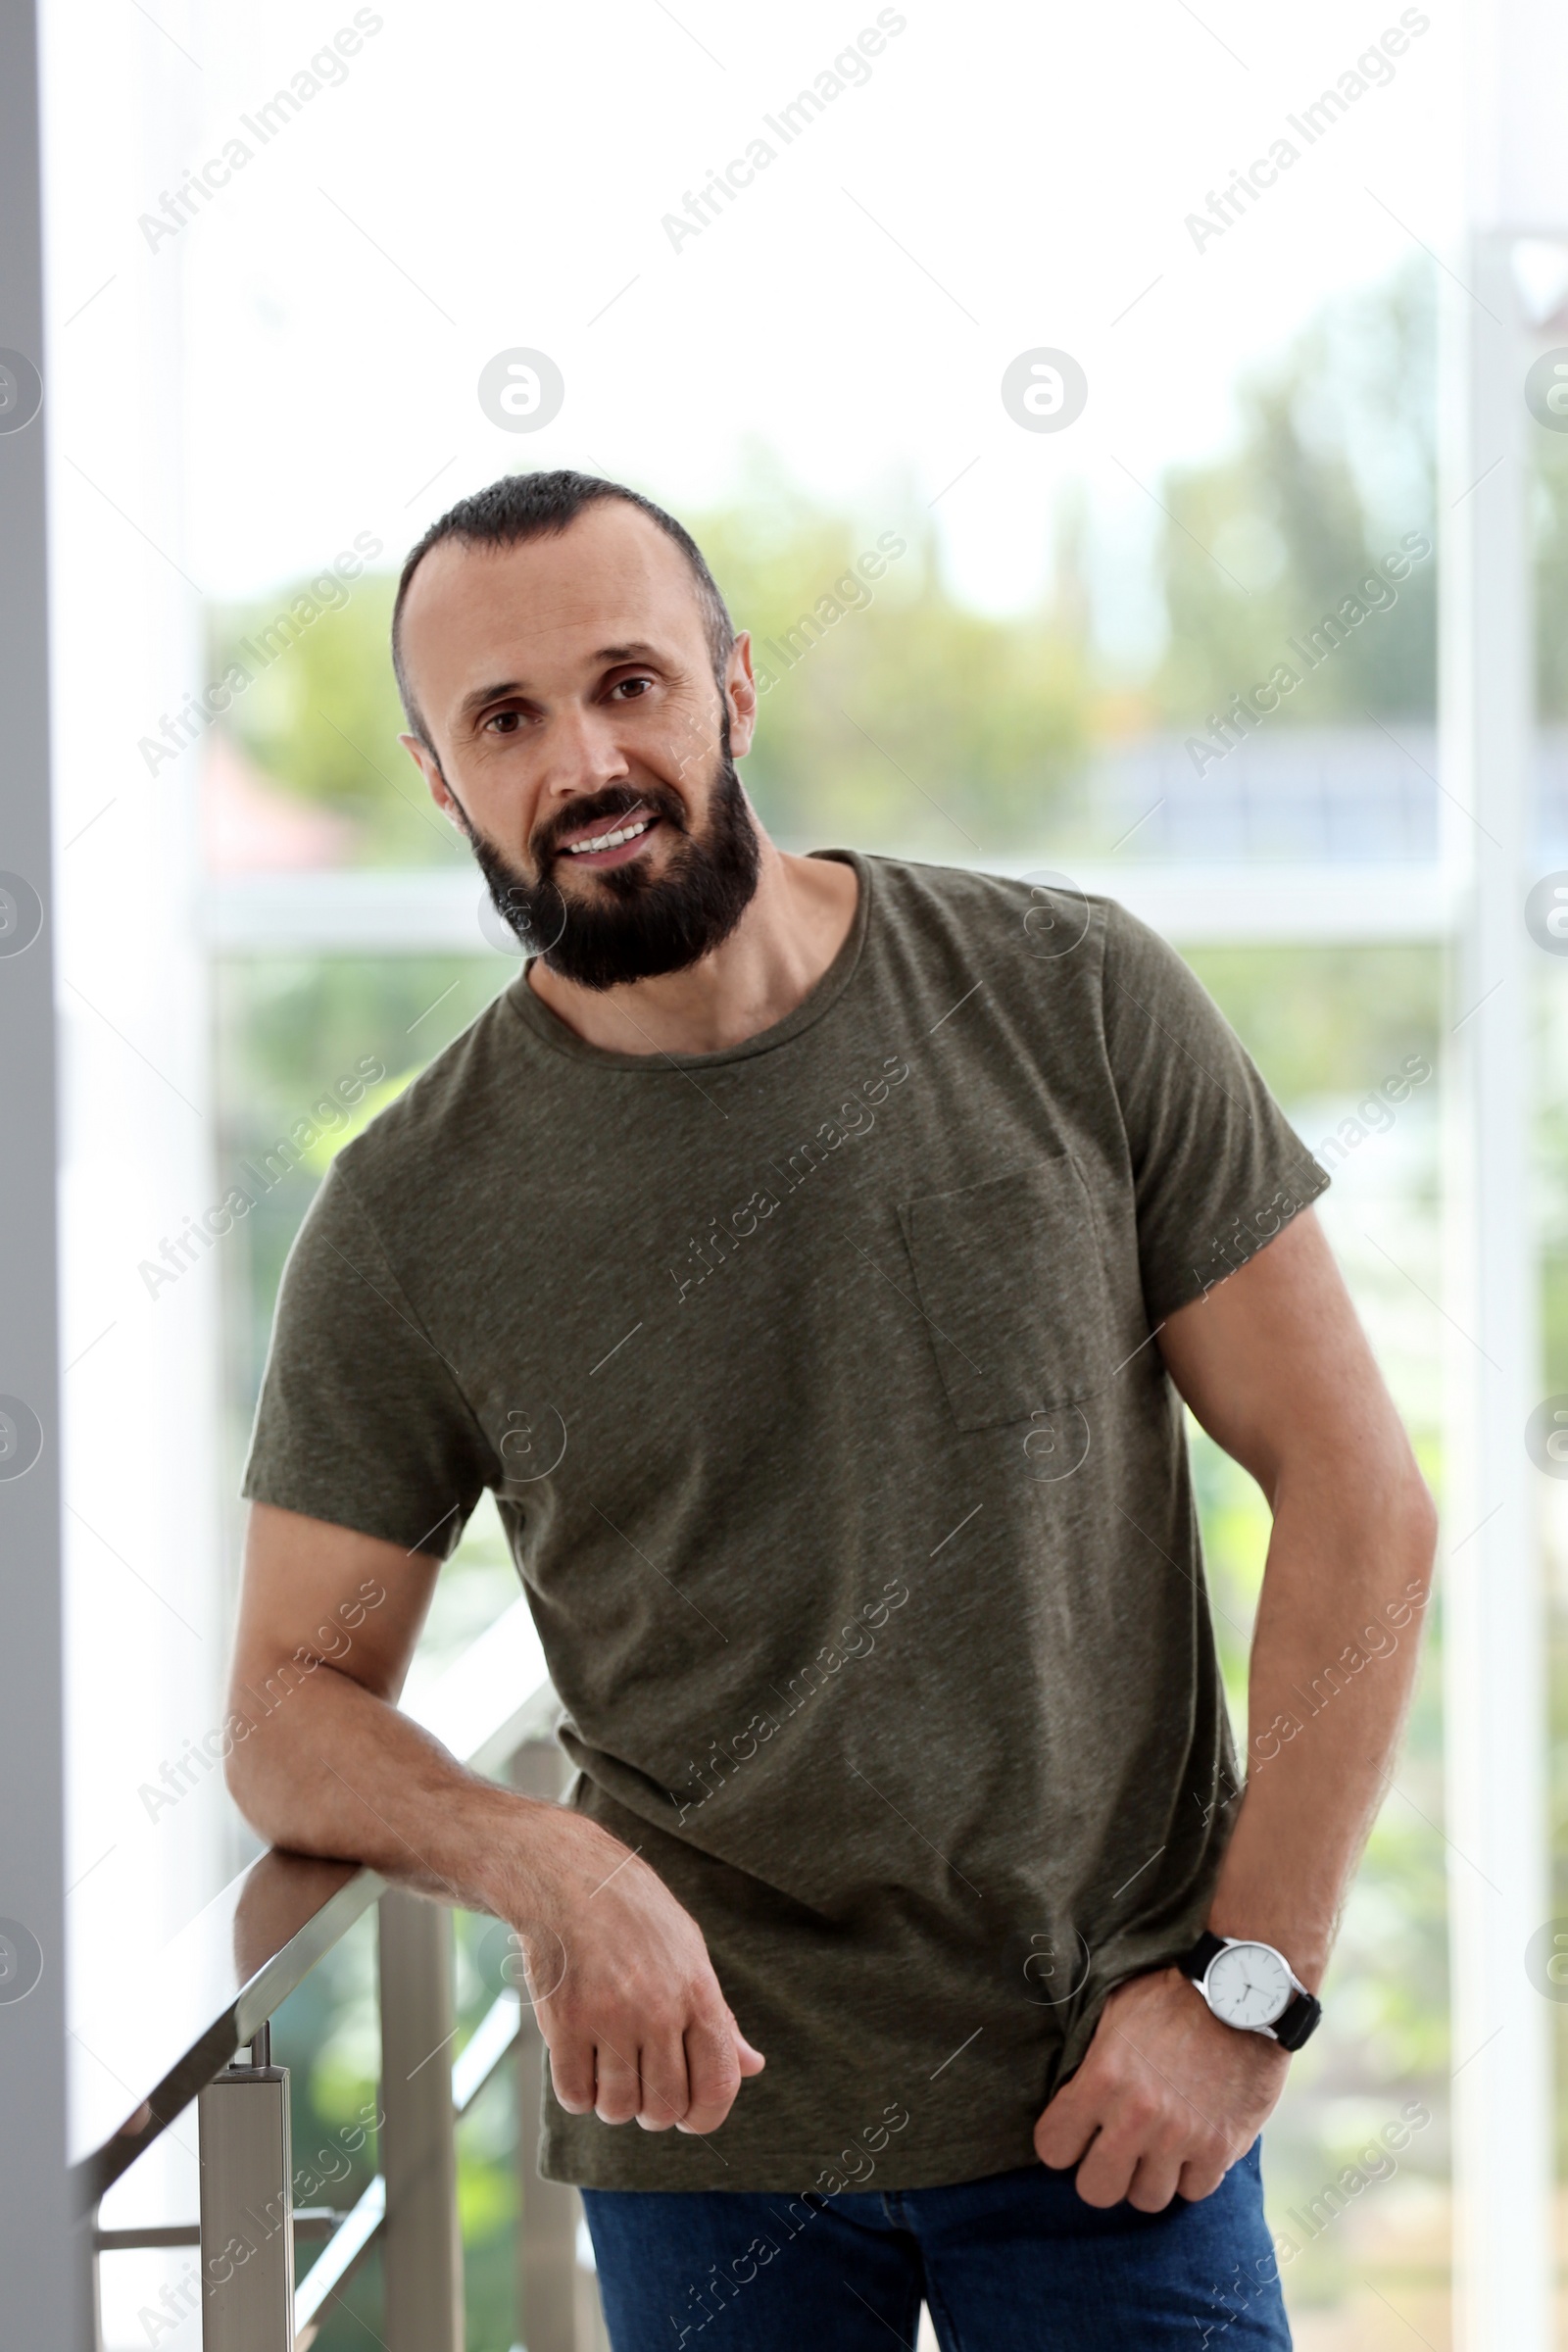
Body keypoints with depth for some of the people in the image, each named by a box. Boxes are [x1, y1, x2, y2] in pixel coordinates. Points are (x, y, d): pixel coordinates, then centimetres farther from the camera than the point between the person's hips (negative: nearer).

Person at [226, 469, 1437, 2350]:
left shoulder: (1072, 1001, -4)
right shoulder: (412, 1217, -4)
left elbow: (1355, 1494, -2)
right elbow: (294, 1708, 1)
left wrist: (1246, 1985, -9)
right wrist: (545, 1865, -20)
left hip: (1111, 2103, 0)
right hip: (703, 2118, 1)